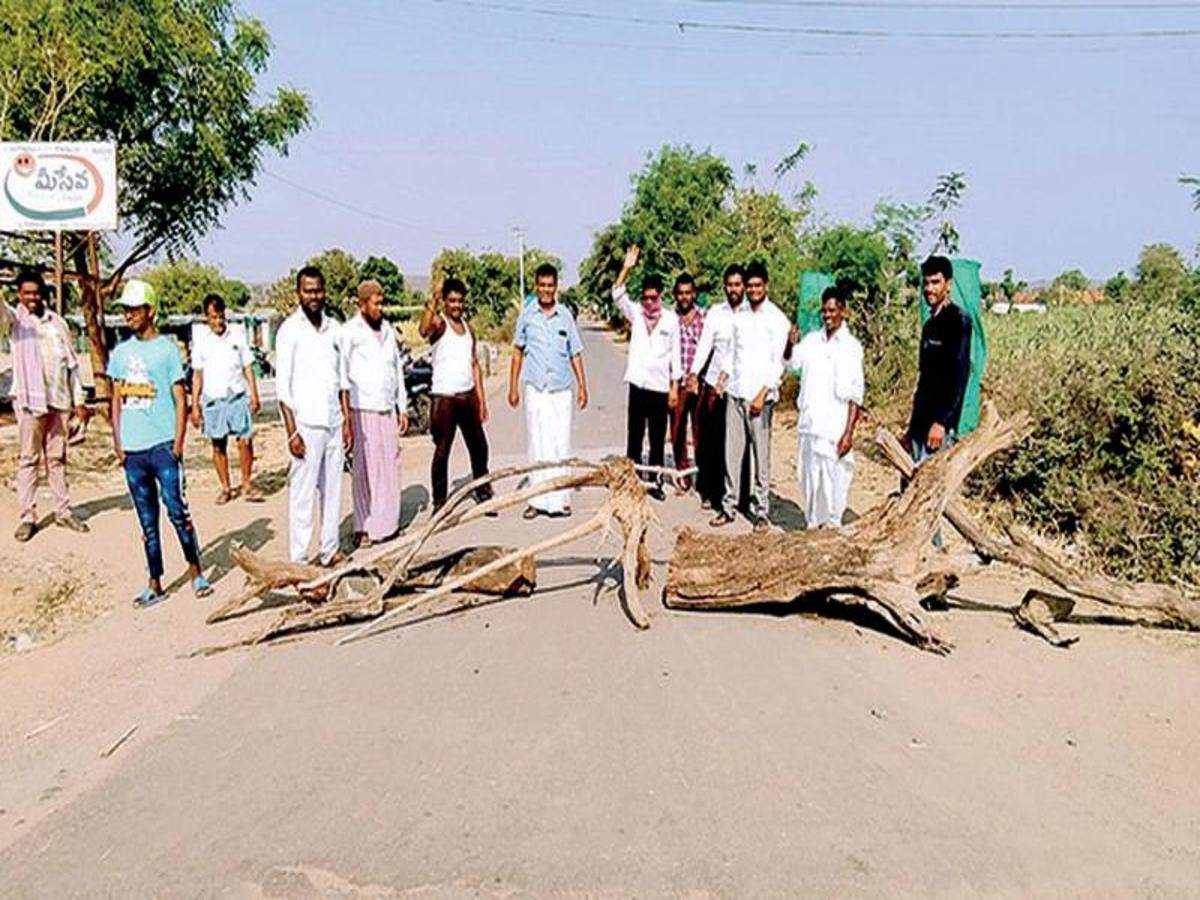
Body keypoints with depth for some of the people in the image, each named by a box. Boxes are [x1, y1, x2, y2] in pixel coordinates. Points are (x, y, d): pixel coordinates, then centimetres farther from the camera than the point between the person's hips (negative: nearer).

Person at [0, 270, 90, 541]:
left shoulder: (57, 321, 11)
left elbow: (71, 363, 13)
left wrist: (78, 400, 10)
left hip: (59, 400, 3)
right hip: (29, 400, -3)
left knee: (57, 458, 10)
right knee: (28, 459, 1)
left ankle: (63, 512, 16)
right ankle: (26, 517, 4)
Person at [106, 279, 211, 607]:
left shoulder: (167, 348, -1)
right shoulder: (120, 353, 12)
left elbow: (180, 398, -3)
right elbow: (117, 399, 16)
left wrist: (178, 443, -10)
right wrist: (117, 442, 7)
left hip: (163, 445, -5)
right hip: (132, 450, 5)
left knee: (177, 511, -5)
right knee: (147, 520, 9)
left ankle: (196, 572, 10)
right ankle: (155, 583, 16)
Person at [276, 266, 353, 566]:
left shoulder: (334, 328, 11)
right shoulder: (290, 330, -5)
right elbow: (282, 386, -8)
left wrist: (347, 420, 9)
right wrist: (292, 431, -13)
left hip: (334, 422, 6)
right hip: (307, 424, -5)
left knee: (332, 489, 10)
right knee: (302, 492, -2)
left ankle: (329, 550, 20)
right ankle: (298, 559, 4)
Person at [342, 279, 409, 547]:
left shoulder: (388, 330, 15)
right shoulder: (349, 332, -5)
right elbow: (341, 373, -8)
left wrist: (402, 407, 18)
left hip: (387, 409, 6)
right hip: (362, 411, -6)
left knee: (390, 467, 6)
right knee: (364, 470, -3)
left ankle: (387, 522, 15)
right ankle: (364, 527, 3)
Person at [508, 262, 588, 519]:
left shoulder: (566, 315, 4)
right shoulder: (527, 315, 3)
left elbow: (575, 353, 9)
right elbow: (518, 351, 10)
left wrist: (582, 386, 5)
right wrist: (513, 387, 7)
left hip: (561, 390, 1)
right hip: (535, 390, 0)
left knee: (561, 444, 1)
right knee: (538, 445, 2)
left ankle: (561, 498, 10)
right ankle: (538, 500, 8)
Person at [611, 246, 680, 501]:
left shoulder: (671, 319, 2)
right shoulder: (635, 313, 6)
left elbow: (675, 354, 3)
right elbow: (617, 294, -9)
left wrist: (675, 386, 0)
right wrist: (626, 268, -20)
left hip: (660, 386, 0)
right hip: (638, 384, 1)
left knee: (658, 437, 7)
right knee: (634, 434, 5)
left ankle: (655, 482, 16)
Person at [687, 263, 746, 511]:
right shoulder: (715, 313, 7)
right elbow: (704, 344, 0)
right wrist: (694, 373, -13)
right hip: (713, 385, 2)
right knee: (709, 440, 5)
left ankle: (732, 495, 13)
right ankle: (708, 492, 18)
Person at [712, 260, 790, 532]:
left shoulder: (777, 319, -4)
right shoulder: (739, 317, 13)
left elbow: (777, 362, -9)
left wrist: (762, 395, -16)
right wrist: (720, 383, 8)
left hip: (760, 397, -5)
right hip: (735, 394, 5)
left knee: (761, 456, 0)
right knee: (732, 452, 6)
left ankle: (760, 511, 7)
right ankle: (728, 506, 13)